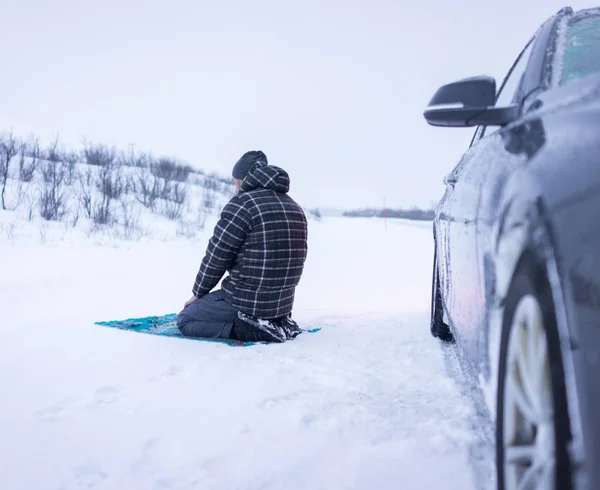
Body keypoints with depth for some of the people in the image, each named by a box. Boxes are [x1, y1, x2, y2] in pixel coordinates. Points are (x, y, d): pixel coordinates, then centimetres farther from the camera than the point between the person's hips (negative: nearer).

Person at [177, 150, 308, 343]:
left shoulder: (243, 203, -14)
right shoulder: (295, 208, 9)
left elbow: (216, 256, -10)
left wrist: (198, 293, 8)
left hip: (248, 302, -8)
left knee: (185, 319, 10)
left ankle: (253, 328, -9)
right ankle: (276, 322, 10)